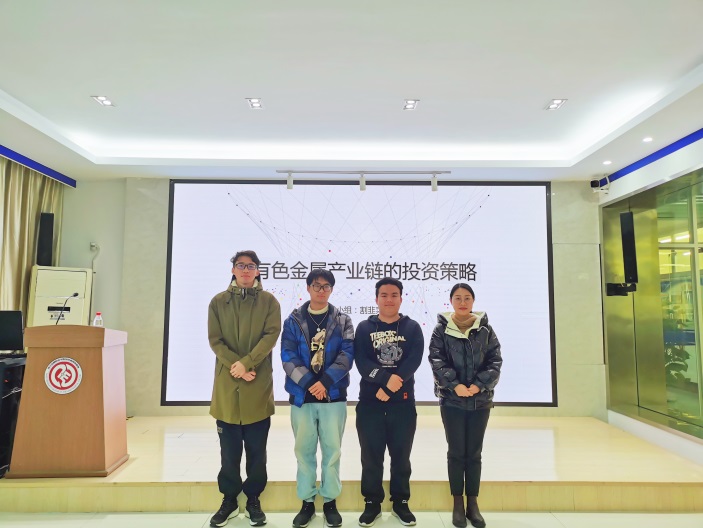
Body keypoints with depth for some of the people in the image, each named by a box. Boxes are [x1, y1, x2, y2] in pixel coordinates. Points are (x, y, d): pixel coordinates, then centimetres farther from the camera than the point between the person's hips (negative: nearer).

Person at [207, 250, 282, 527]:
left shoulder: (269, 301, 3)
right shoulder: (218, 302, 7)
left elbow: (271, 335, -7)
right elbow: (215, 340, 0)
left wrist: (247, 363, -18)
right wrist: (236, 366, -13)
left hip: (258, 385, -1)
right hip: (226, 385, 1)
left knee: (256, 449, 8)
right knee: (229, 449, 11)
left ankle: (253, 499, 24)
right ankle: (229, 499, 26)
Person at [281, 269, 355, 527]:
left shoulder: (342, 321, 4)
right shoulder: (294, 320, 4)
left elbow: (347, 354, -5)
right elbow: (288, 356, -4)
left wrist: (326, 381, -17)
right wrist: (308, 383, -14)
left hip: (334, 395, 0)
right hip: (302, 394, 1)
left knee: (332, 450, 7)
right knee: (304, 450, 9)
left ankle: (330, 501, 22)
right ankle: (307, 502, 24)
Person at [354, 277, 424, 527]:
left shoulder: (412, 328, 3)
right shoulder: (365, 328, 3)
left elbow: (414, 360, -10)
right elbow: (362, 361, -9)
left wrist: (389, 386, -19)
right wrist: (386, 380, -23)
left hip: (403, 403, 0)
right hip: (370, 402, 0)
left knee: (401, 456, 12)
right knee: (371, 456, 9)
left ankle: (401, 502, 28)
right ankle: (372, 503, 25)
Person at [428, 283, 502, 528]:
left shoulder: (485, 329, 5)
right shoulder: (441, 329, 0)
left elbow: (495, 360, -1)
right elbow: (436, 360, -9)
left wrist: (479, 384, -14)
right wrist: (454, 385, -20)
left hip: (480, 400, 2)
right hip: (451, 400, -1)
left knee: (474, 453, 10)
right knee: (456, 452, 6)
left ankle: (473, 504, 21)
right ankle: (458, 503, 18)